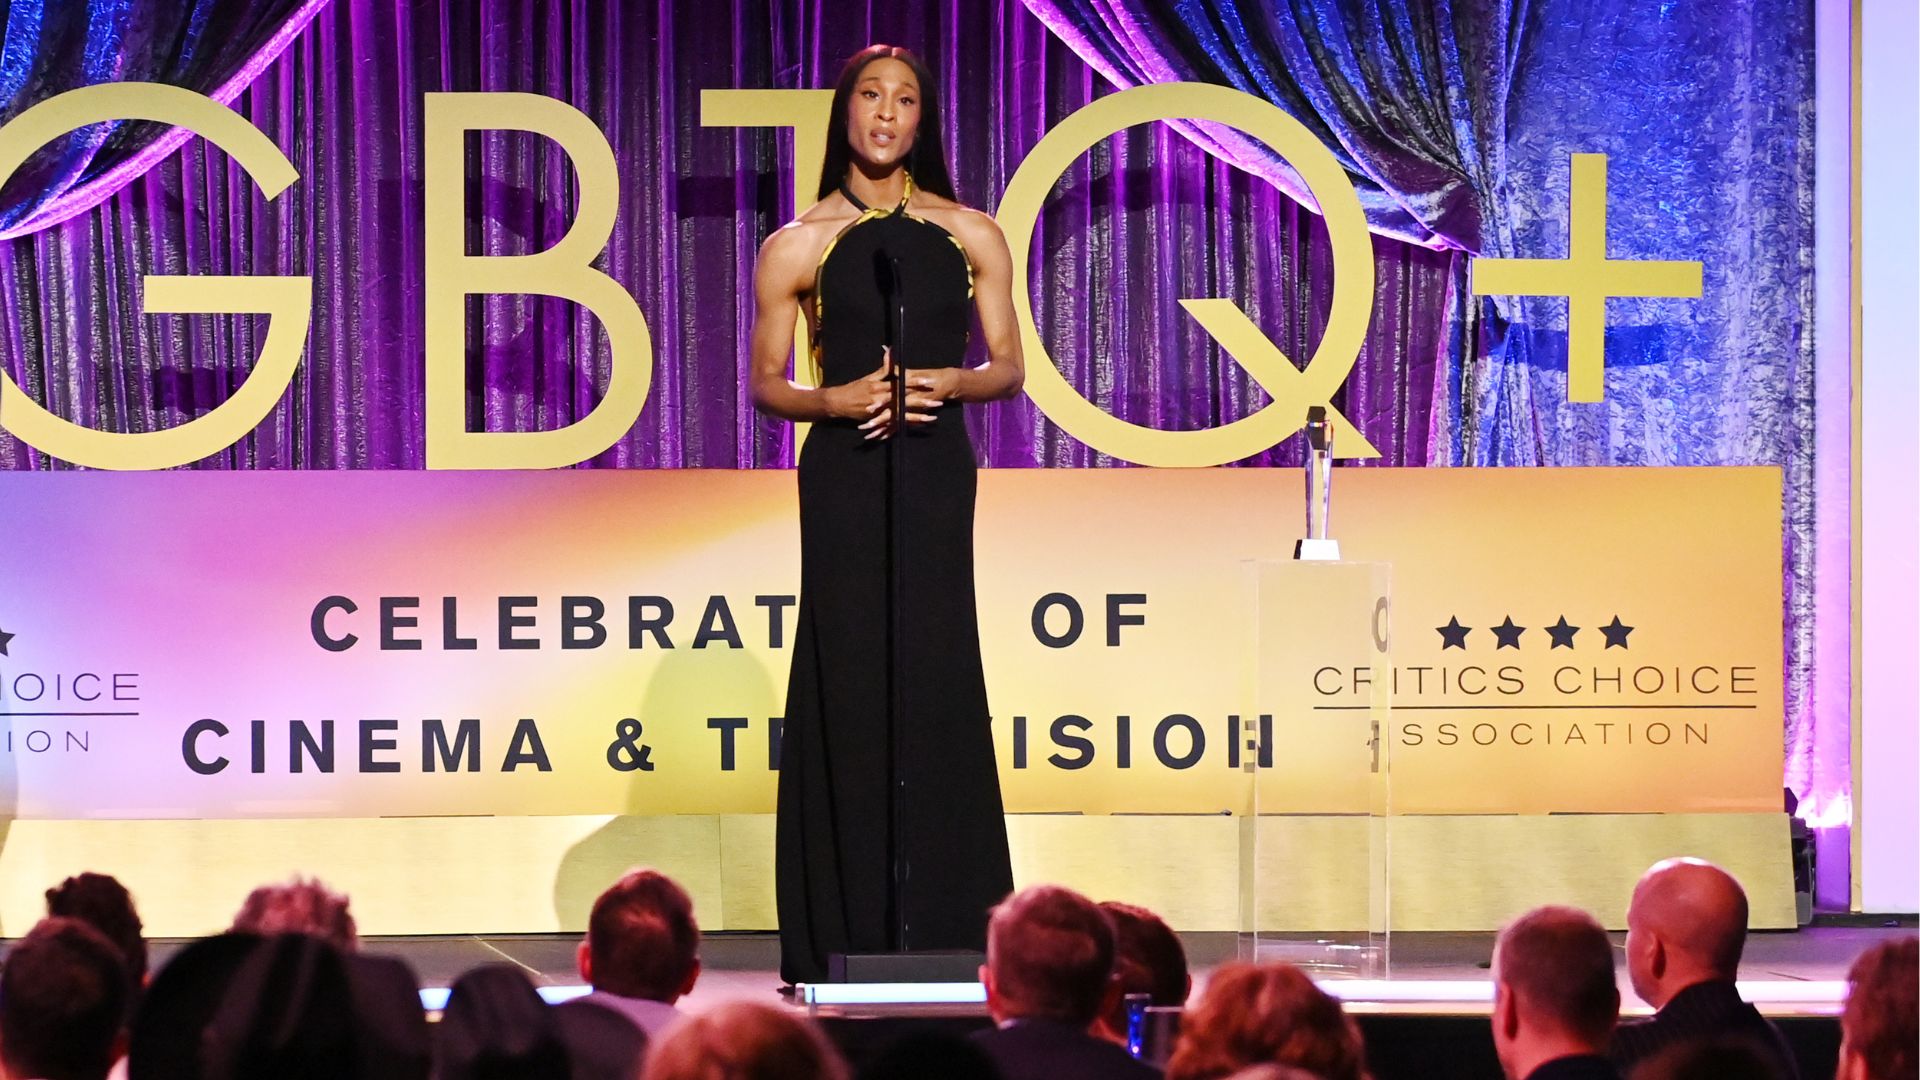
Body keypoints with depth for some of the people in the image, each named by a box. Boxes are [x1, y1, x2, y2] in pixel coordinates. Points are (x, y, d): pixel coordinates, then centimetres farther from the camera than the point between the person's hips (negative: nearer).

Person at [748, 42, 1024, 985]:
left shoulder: (970, 236, 7)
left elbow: (1007, 369, 8)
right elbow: (765, 384, 5)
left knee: (933, 684, -2)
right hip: (842, 473, -1)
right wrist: (834, 399, -14)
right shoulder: (799, 246, 3)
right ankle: (844, 934, -2)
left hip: (935, 472, 1)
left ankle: (939, 931, 0)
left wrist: (948, 382, -12)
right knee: (848, 684, -4)